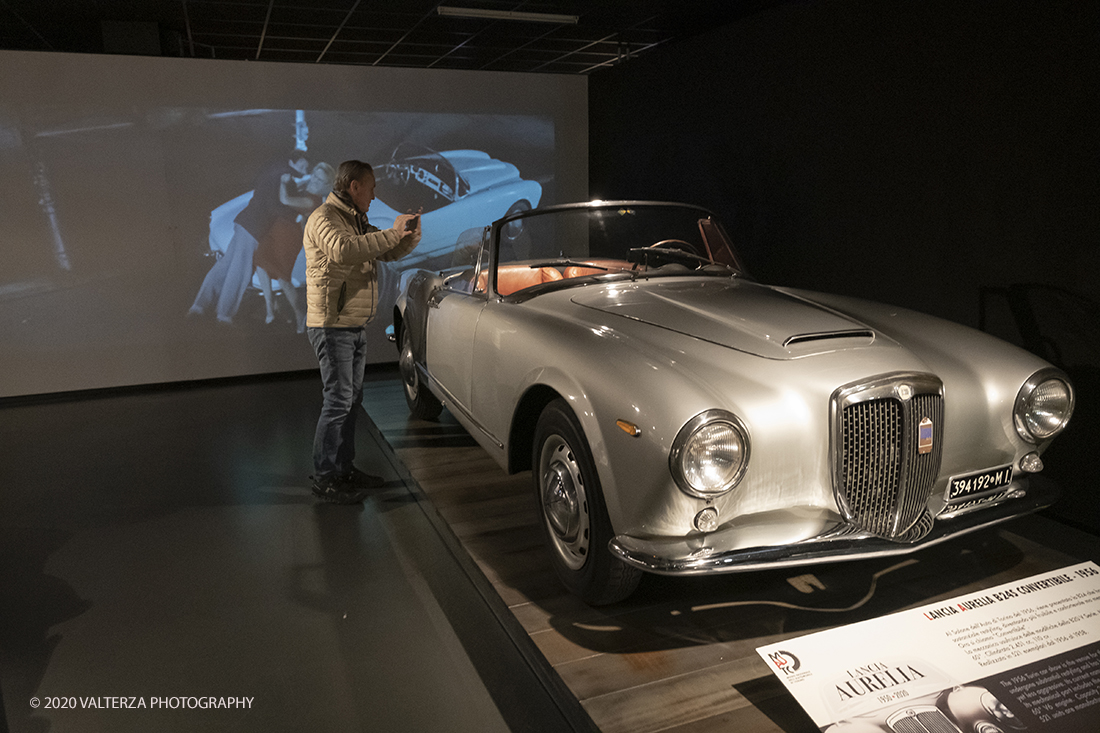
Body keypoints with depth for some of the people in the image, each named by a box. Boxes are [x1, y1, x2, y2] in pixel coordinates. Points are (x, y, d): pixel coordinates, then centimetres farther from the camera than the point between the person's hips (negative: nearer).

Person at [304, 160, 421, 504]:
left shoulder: (357, 221, 18)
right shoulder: (324, 218, -13)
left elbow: (390, 254, 20)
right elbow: (344, 250, -35)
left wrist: (410, 237, -1)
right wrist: (390, 233, -30)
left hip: (356, 326, 10)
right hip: (332, 326, -10)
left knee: (351, 399, 13)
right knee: (338, 400, -8)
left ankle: (344, 468, 23)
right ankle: (324, 479, 1)